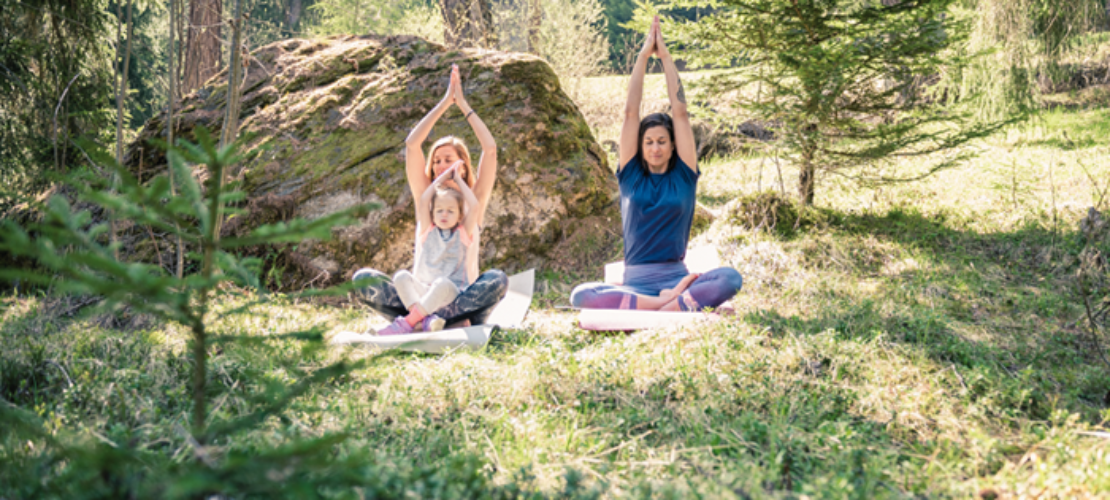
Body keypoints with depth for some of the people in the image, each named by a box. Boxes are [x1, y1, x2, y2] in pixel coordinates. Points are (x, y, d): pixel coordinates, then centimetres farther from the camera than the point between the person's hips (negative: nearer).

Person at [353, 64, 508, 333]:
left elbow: (490, 149, -2)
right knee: (362, 278, -22)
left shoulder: (474, 202, 9)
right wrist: (446, 102, 2)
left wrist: (462, 104, 2)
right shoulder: (425, 199, 12)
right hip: (422, 295, 1)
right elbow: (411, 144, 2)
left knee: (497, 279, -33)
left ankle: (412, 320, -35)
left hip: (462, 298, -1)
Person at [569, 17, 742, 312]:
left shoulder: (683, 176, 9)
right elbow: (630, 113, 6)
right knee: (581, 295, -31)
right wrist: (643, 56, 8)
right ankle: (670, 302, -32)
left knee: (730, 278, -30)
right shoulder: (631, 177, 10)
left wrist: (665, 56, 9)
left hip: (676, 278, 0)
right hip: (635, 282, 0)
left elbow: (680, 111, 5)